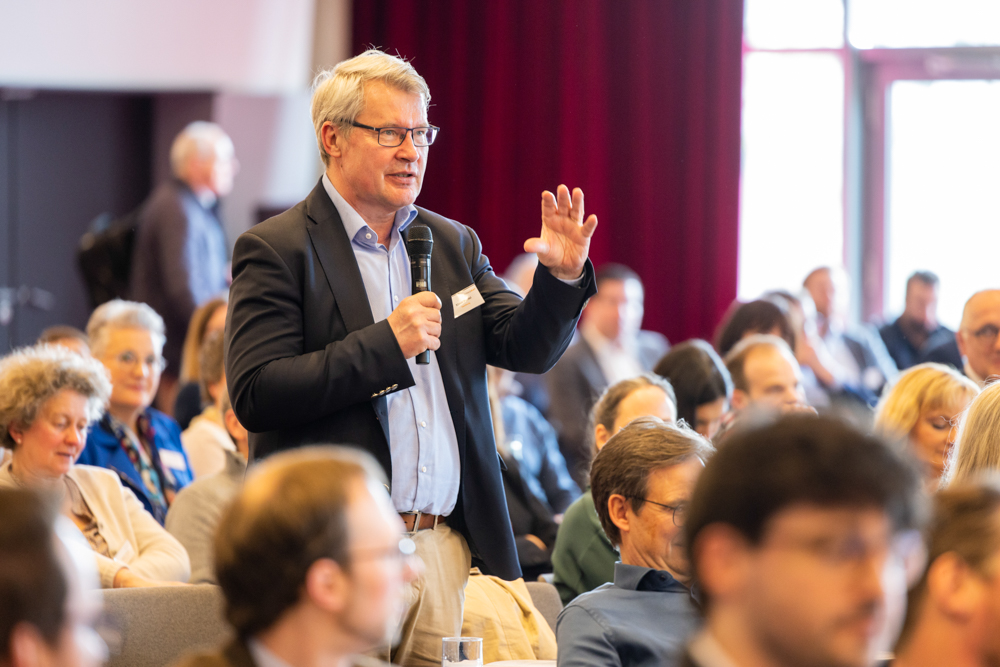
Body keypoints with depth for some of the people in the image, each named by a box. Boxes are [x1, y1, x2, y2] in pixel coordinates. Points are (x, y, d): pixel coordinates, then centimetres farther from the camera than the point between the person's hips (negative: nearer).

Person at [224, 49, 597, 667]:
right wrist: (385, 344, -18)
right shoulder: (275, 251, -4)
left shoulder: (453, 244, 15)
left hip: (447, 543, 5)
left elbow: (527, 349, 12)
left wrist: (563, 276, -7)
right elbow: (254, 396, -14)